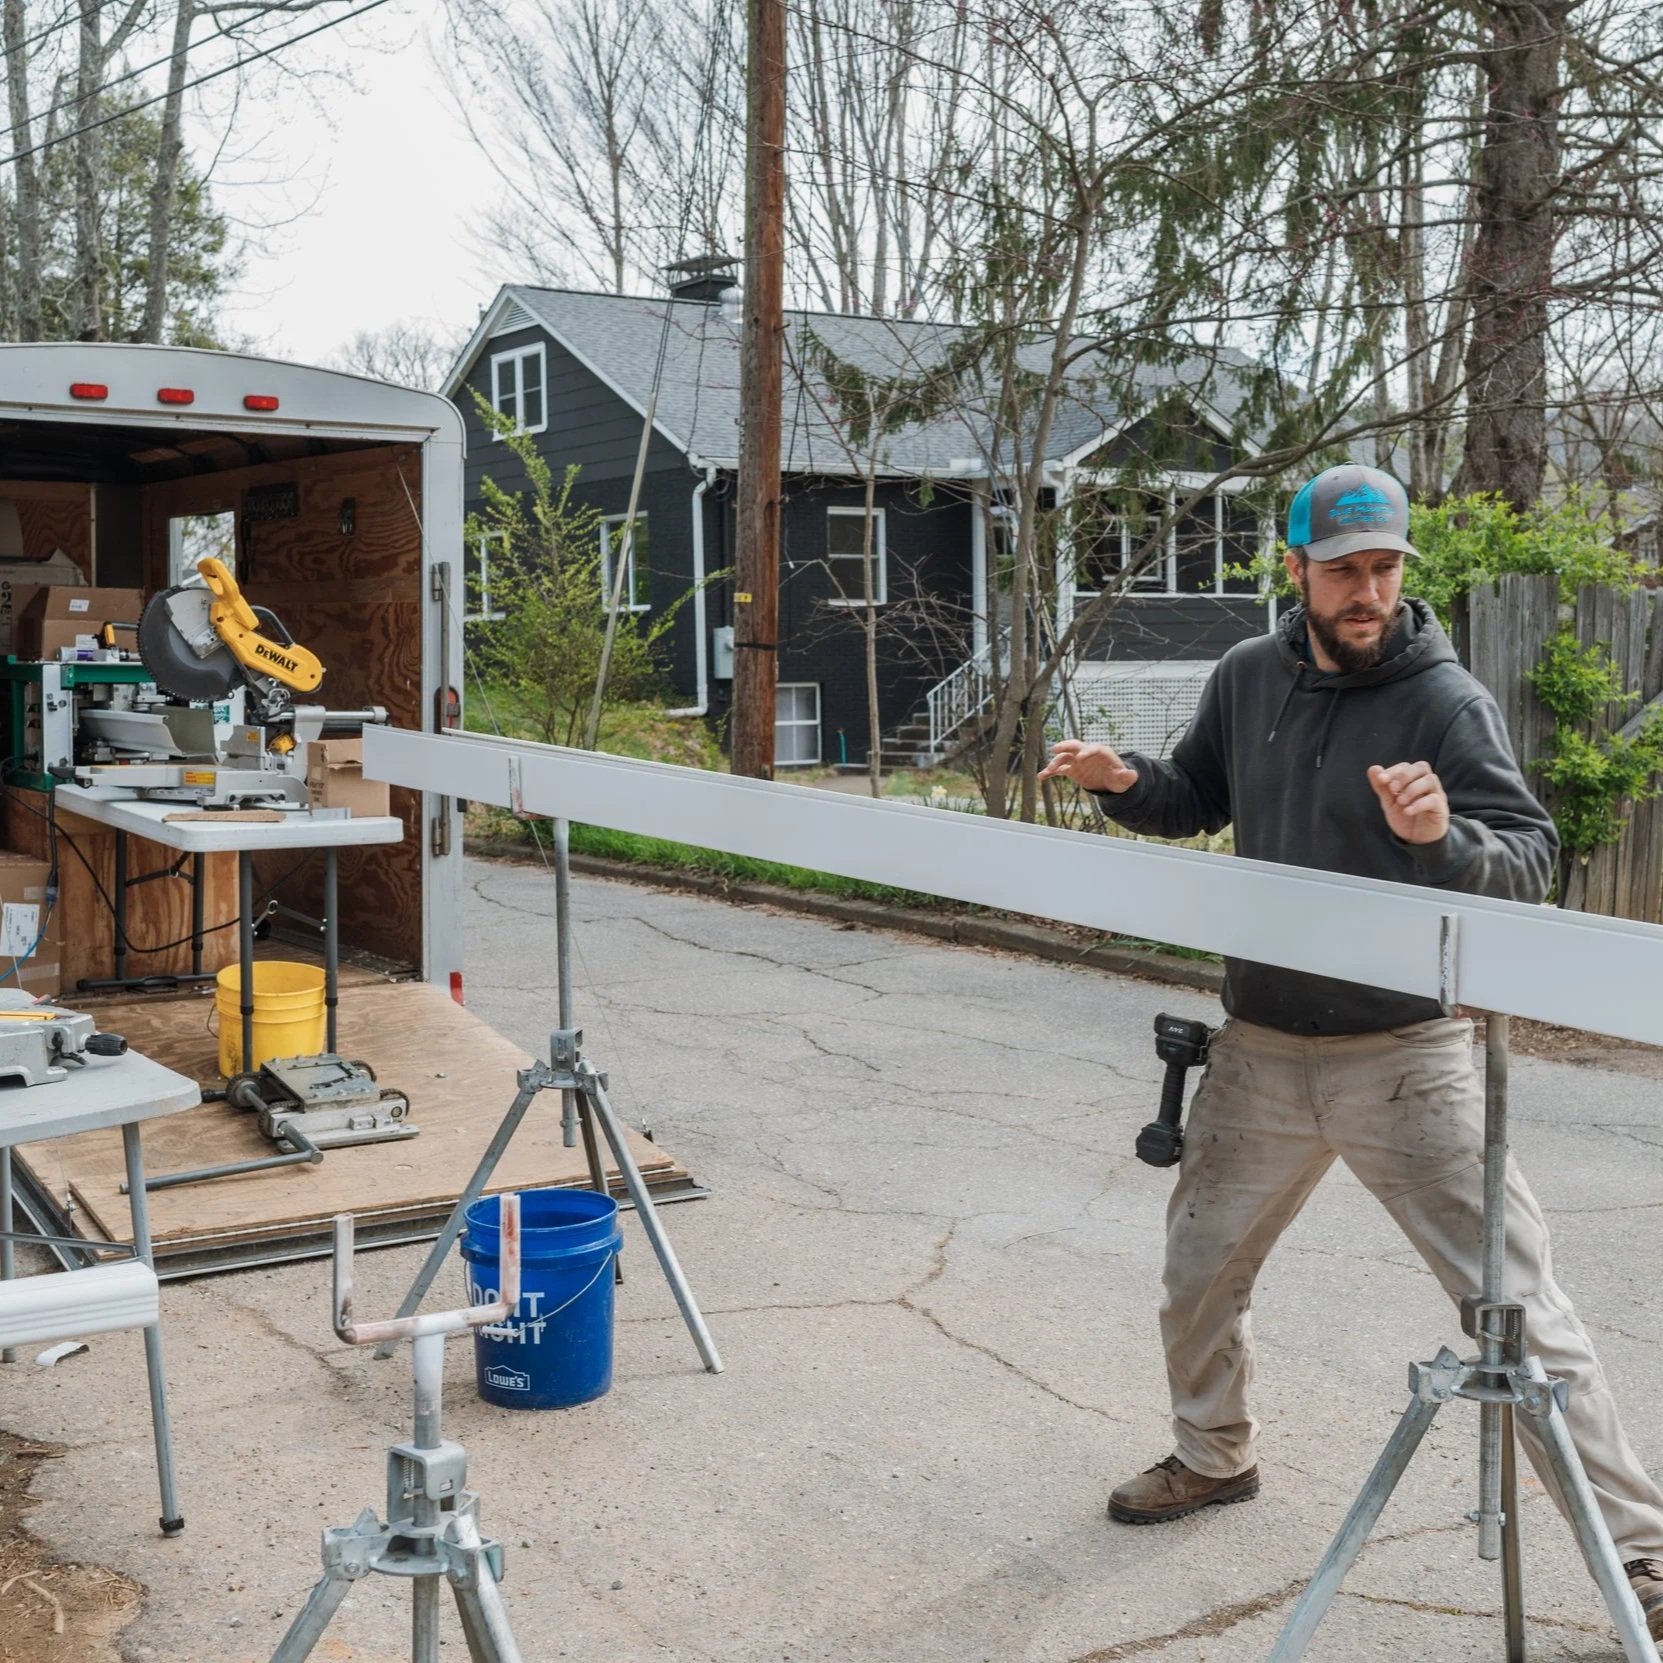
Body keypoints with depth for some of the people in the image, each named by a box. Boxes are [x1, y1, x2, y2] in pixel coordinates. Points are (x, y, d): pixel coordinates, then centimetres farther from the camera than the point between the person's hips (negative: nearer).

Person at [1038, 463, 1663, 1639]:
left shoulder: (1447, 700, -13)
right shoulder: (1249, 679, 3)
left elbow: (1532, 864, -19)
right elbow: (1199, 802, 17)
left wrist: (1444, 839, -40)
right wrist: (1126, 784, -4)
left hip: (1404, 1056, -5)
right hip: (1261, 1049, 5)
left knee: (1517, 1304, -4)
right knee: (1200, 1271, 19)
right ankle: (1213, 1455, 45)